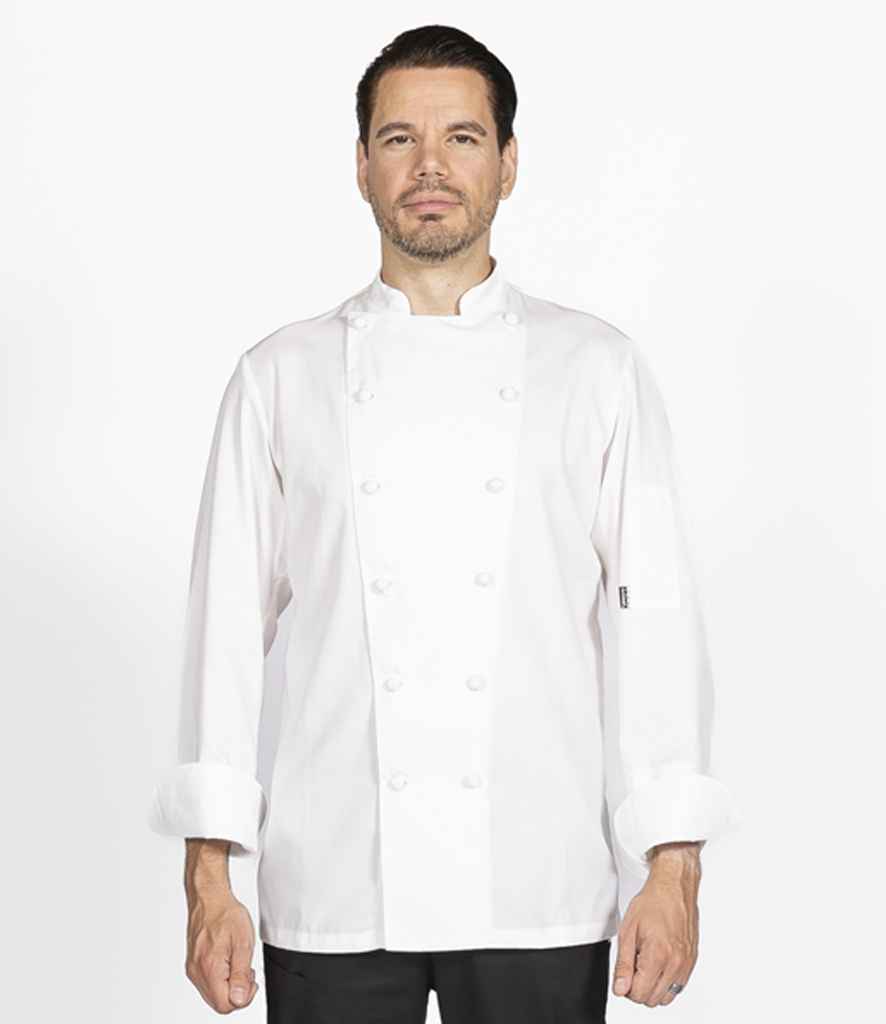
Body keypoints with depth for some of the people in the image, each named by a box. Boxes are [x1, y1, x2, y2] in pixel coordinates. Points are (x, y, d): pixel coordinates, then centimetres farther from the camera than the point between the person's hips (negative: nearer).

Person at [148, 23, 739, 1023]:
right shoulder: (281, 377, 6)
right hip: (330, 895, 1)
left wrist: (672, 867, -5)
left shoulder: (597, 367, 5)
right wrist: (208, 877, -1)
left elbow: (654, 616, 1)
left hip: (538, 898, 0)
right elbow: (230, 622, 4)